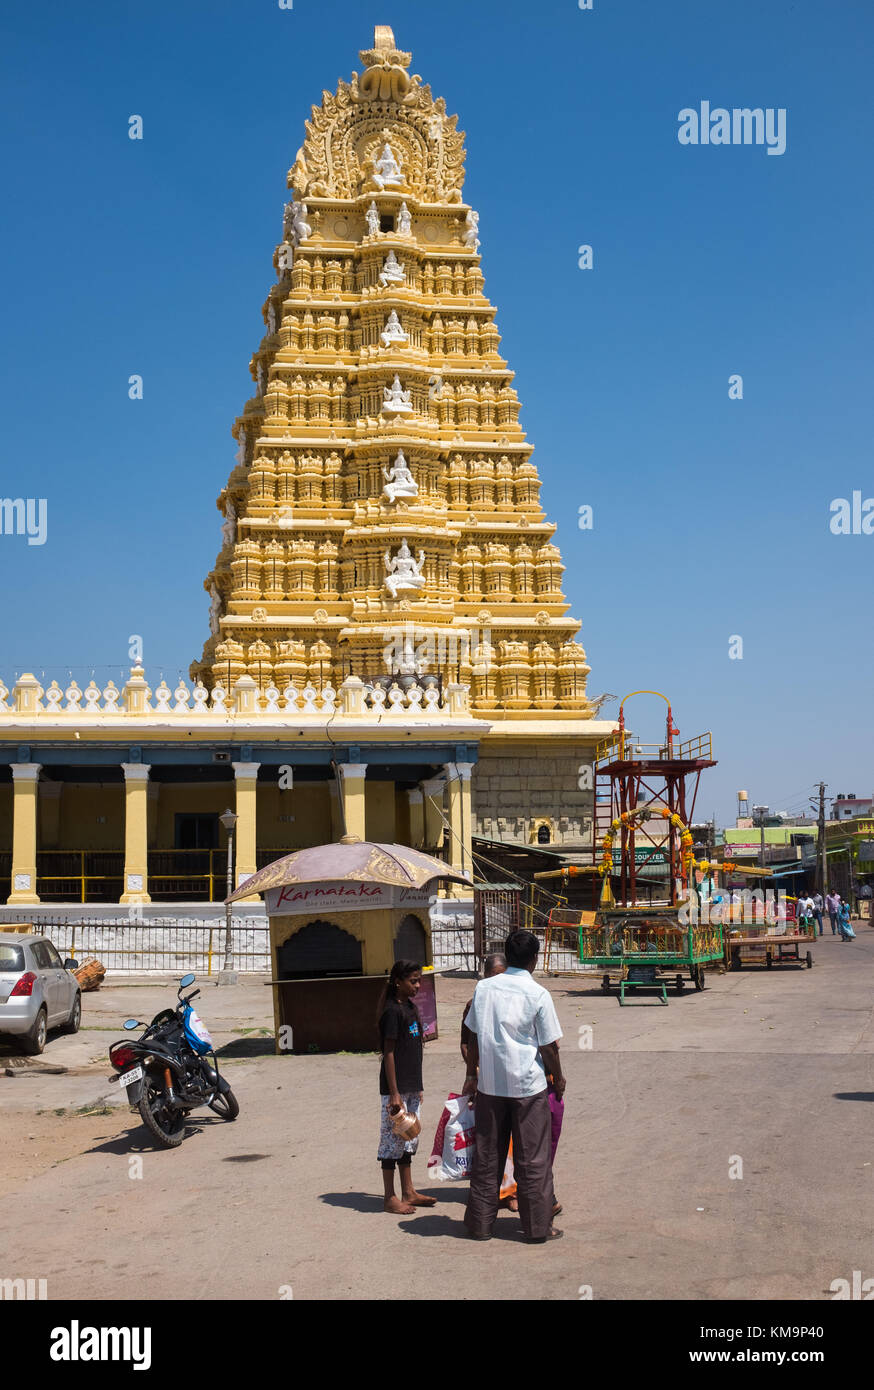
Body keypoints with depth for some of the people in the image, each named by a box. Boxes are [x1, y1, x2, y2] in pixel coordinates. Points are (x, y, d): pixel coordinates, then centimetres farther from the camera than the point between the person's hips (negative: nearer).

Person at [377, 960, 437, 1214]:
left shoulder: (411, 1007, 11)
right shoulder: (392, 1011, -16)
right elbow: (389, 1053, -17)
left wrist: (417, 1087, 19)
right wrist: (394, 1093, -19)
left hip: (411, 1086, 9)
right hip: (395, 1088, -9)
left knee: (409, 1139, 15)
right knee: (392, 1140, -1)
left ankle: (408, 1192, 24)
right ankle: (390, 1198, 6)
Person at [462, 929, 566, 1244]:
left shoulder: (484, 988, 1)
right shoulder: (538, 994, -10)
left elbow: (473, 1038, 6)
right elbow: (549, 1046, -6)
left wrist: (471, 1076, 17)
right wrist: (559, 1078, 10)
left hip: (489, 1085, 4)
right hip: (529, 1085, -3)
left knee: (488, 1155, 12)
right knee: (533, 1159, 5)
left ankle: (480, 1223, 18)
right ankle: (538, 1227, 11)